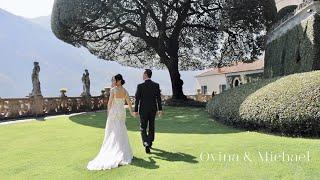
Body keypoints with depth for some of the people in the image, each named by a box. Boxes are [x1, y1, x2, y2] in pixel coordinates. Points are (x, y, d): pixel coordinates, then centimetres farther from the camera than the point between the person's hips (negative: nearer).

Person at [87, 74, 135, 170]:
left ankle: (115, 152, 7)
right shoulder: (125, 90, 3)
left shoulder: (113, 90, -13)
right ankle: (123, 153, 20)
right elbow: (129, 103, 8)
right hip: (122, 111, 5)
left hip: (113, 111, -5)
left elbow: (110, 102, -13)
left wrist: (108, 112, -1)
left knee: (113, 132, 4)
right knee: (121, 132, 15)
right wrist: (131, 112, 23)